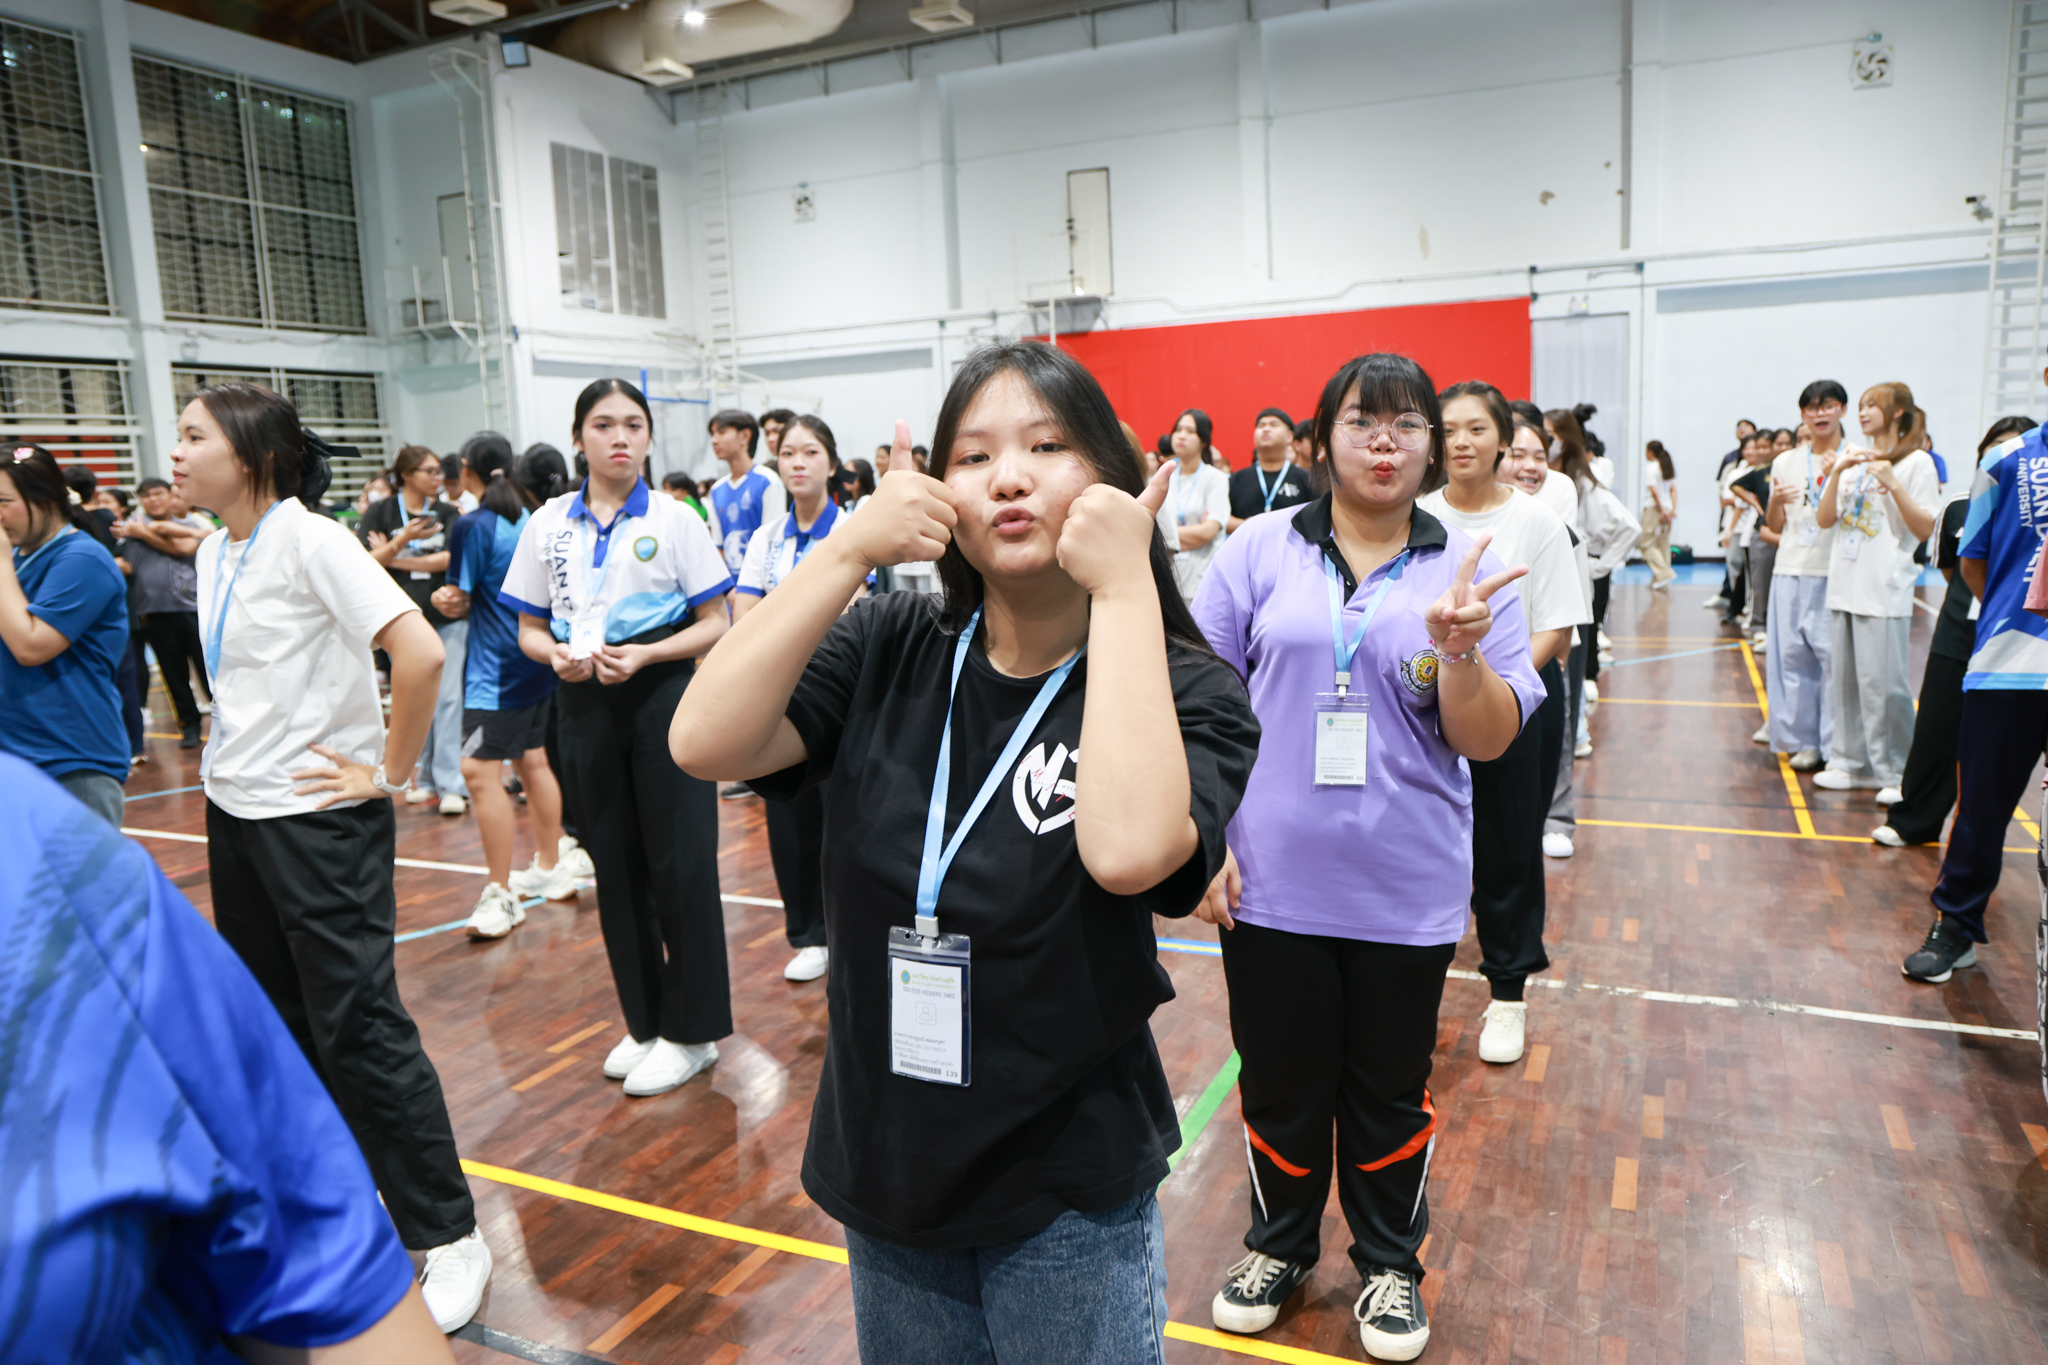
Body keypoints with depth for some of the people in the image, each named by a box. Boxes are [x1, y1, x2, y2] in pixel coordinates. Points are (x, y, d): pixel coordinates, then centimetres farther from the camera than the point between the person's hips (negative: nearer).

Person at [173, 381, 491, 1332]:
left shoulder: (309, 540, -16)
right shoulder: (215, 552, 9)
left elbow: (419, 652, -27)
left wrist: (390, 772, -19)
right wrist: (229, 755, 14)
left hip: (317, 817, -9)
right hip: (235, 811, 9)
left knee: (357, 1026, -4)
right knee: (274, 1020, 17)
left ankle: (446, 1236, 8)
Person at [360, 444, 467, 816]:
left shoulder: (447, 513, 5)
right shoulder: (381, 512, 2)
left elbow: (450, 558, -8)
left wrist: (397, 559, -9)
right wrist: (402, 540, -22)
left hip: (447, 615, 0)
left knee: (448, 696, -6)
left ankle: (450, 784, -4)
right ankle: (429, 778, 18)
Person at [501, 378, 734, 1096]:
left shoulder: (675, 519, -2)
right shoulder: (547, 524, 6)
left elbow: (716, 623, -3)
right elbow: (529, 627, 10)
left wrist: (645, 655, -18)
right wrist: (556, 653, -12)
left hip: (663, 694, -3)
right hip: (585, 702, 4)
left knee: (679, 862, -1)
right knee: (615, 863, 10)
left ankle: (691, 1031, 13)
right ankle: (644, 1021, 26)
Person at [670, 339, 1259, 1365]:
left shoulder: (1182, 691, -13)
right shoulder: (891, 654, -5)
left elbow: (1127, 848, -34)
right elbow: (704, 741, -19)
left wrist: (1127, 588, -28)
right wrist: (852, 546, -21)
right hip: (884, 1168, 3)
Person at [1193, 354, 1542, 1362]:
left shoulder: (1467, 568, -1)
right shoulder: (1261, 551, -3)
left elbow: (1489, 742, -4)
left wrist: (1458, 649, -23)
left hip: (1407, 892, 0)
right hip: (1269, 883, 0)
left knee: (1390, 1091, 17)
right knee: (1280, 1081, 16)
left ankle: (1390, 1262, 41)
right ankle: (1279, 1243, 41)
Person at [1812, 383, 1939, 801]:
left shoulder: (1916, 462, -2)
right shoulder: (1854, 463, 14)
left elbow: (1926, 529, -8)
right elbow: (1824, 519, 7)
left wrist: (1893, 485, -18)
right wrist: (1836, 473, -5)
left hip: (1885, 590, -6)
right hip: (1846, 587, 6)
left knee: (1883, 683, -7)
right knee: (1847, 679, 10)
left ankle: (1899, 774, 2)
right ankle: (1852, 763, 19)